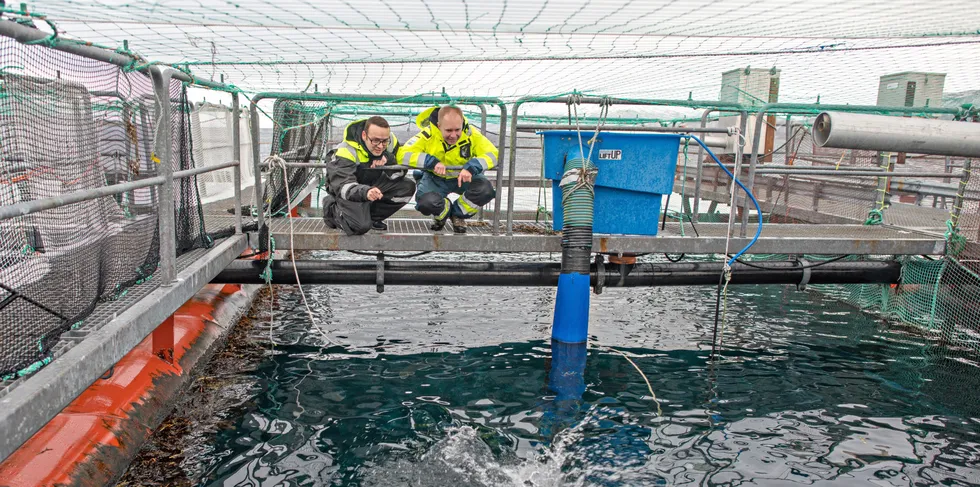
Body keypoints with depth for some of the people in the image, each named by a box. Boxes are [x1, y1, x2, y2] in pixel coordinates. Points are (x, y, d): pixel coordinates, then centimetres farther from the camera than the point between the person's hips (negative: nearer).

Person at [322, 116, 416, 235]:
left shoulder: (390, 143, -15)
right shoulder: (347, 151, -30)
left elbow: (399, 175, -8)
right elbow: (343, 186, -36)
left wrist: (389, 161, -32)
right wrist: (364, 192, -57)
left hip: (373, 184, 6)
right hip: (350, 191, -6)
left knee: (408, 187, -13)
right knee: (361, 226, -29)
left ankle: (373, 217, 1)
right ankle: (332, 209, 3)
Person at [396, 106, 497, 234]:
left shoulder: (471, 133, -19)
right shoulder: (427, 135, -22)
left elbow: (492, 154, -20)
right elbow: (403, 155, -27)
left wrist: (471, 167, -40)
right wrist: (432, 162, -41)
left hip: (464, 177, 2)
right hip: (435, 179, -1)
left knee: (486, 190, -28)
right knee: (426, 203, -32)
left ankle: (458, 214, 5)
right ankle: (443, 213, 9)